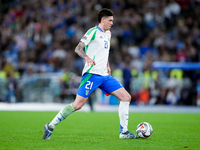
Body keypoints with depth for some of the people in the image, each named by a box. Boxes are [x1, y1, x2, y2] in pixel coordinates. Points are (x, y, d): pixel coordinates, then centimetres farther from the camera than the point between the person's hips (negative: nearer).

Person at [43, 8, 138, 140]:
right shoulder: (94, 32, -6)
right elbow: (78, 48, -14)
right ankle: (51, 126, 0)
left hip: (105, 75, 8)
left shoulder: (108, 34, 19)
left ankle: (124, 132, 4)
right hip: (92, 73, -8)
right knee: (78, 104, -13)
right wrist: (87, 57, -33)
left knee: (126, 97, 0)